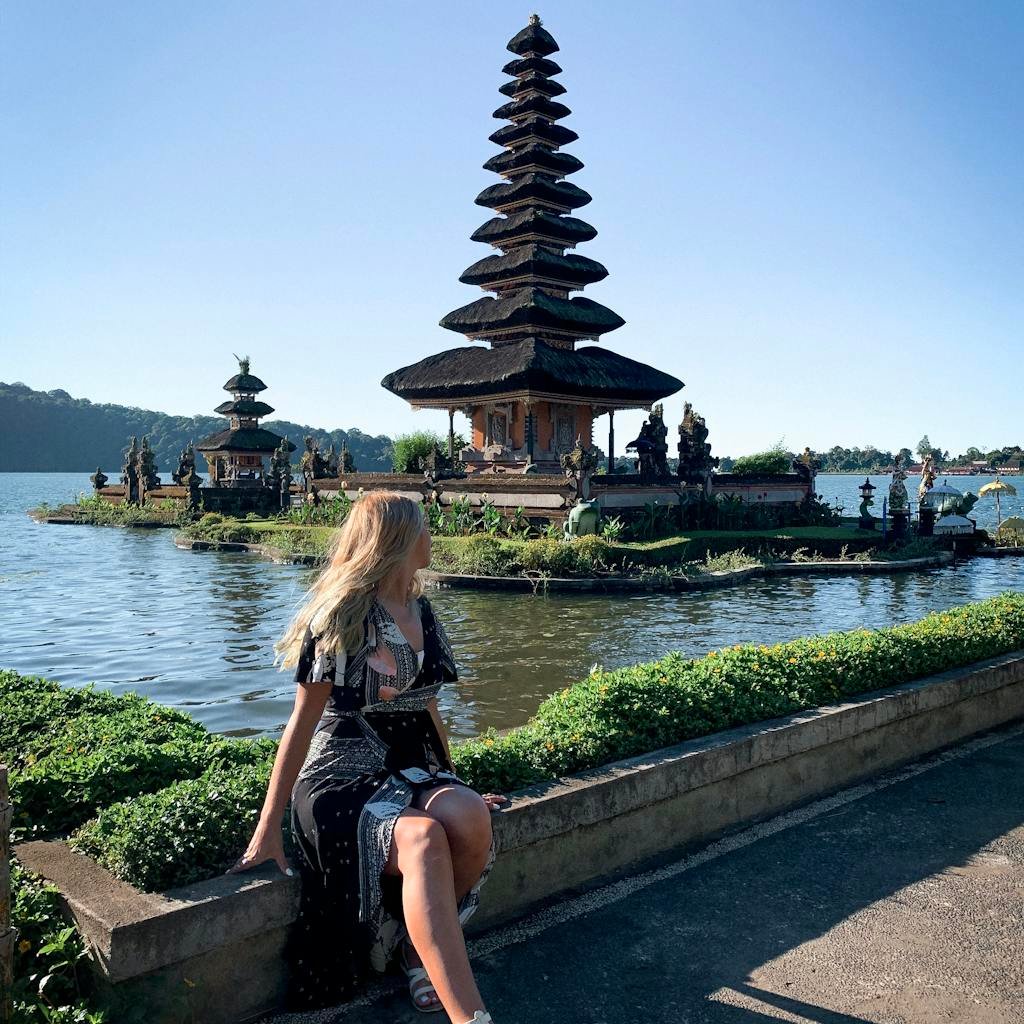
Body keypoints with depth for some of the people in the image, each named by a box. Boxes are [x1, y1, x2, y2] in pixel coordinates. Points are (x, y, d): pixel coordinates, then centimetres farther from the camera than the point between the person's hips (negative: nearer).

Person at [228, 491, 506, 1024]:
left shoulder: (422, 613, 12)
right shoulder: (342, 614, -8)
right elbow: (303, 720, -8)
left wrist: (453, 782, 22)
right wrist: (269, 827, -10)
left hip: (412, 772, 6)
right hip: (344, 777, -6)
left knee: (470, 817, -28)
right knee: (423, 840, -36)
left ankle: (419, 942, -3)